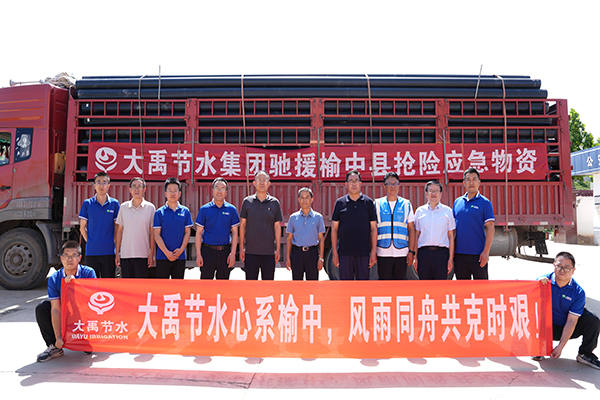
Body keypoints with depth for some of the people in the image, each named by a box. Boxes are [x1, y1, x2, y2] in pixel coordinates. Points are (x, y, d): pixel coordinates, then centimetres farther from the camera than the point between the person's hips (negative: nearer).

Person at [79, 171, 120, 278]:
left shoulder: (114, 203, 3)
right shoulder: (87, 203, 4)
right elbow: (82, 227, 9)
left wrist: (113, 241, 0)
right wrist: (89, 241, 1)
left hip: (109, 252, 0)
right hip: (91, 252, 0)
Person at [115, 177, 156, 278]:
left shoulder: (150, 207, 2)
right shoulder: (123, 207, 7)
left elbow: (152, 232, 2)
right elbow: (119, 230, 10)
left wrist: (151, 254, -2)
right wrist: (117, 253, 6)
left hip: (142, 255, -2)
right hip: (125, 254, 2)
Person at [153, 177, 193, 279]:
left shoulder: (185, 211, 5)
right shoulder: (159, 212, 0)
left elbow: (187, 232, 3)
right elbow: (156, 235, -3)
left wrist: (181, 249, -10)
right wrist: (167, 252, -12)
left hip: (180, 256, 2)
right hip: (162, 256, -1)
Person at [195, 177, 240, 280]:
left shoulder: (231, 209, 3)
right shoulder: (204, 209, 1)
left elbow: (234, 233, 4)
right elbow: (199, 232, 2)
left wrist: (233, 253, -4)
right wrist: (198, 254, -5)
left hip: (225, 252, 1)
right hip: (208, 251, -1)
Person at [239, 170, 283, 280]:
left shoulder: (274, 203, 4)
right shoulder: (247, 202, 4)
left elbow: (277, 227, 5)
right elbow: (242, 225, 6)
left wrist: (278, 249, 1)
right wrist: (241, 248, 2)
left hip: (269, 252, 0)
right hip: (250, 251, 0)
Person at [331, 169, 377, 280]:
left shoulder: (369, 202, 5)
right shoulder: (340, 203, 5)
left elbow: (373, 228, 5)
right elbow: (334, 228, 6)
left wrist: (374, 252, -2)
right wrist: (334, 252, 0)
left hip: (363, 252, 0)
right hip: (344, 252, 0)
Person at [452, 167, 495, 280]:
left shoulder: (485, 203, -2)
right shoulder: (457, 202, 10)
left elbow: (490, 228, -6)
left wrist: (486, 252, -14)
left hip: (478, 254, -4)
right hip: (459, 253, 4)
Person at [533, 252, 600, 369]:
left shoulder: (578, 292, -14)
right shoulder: (544, 281, -12)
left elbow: (571, 321, -17)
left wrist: (560, 346, -23)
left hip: (568, 329, 1)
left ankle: (585, 354, 3)